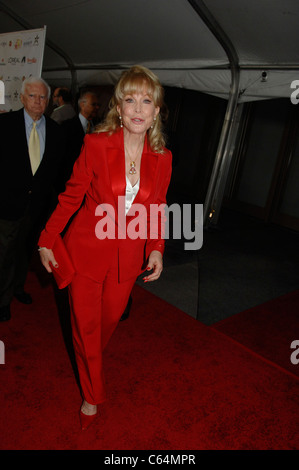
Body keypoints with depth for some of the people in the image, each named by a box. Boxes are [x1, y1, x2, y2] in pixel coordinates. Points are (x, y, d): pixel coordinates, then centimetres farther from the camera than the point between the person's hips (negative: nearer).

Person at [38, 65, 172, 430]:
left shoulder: (162, 158, -4)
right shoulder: (96, 144, -12)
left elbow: (157, 208, 6)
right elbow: (71, 197, -5)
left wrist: (157, 249, -5)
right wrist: (46, 239, -1)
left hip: (128, 256, 3)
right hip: (87, 249, -2)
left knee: (110, 317, 20)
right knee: (86, 325, 10)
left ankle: (89, 358, 56)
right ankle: (92, 396, 36)